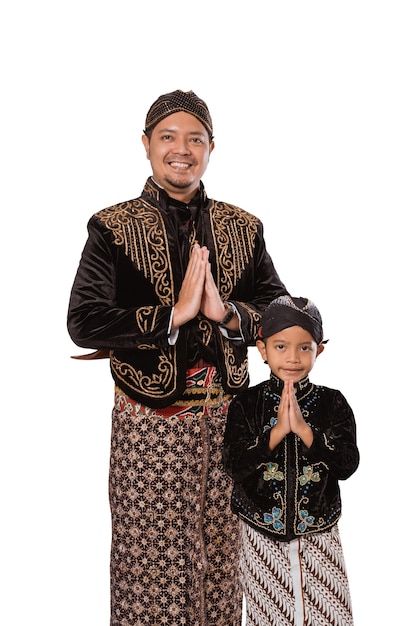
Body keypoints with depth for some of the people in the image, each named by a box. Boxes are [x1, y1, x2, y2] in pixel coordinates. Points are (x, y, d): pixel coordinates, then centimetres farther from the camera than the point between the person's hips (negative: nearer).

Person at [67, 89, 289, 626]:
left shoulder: (242, 229, 7)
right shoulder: (113, 228, -3)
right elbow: (84, 323, -14)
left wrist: (226, 313, -13)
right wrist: (173, 315, -18)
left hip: (227, 420, 3)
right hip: (150, 425, -3)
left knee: (222, 561, 13)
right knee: (153, 567, 6)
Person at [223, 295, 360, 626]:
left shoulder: (333, 403, -5)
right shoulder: (246, 404, -6)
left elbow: (348, 464, -13)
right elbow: (234, 466, -14)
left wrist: (304, 429, -23)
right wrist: (277, 431, -24)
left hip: (319, 532, 0)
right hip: (262, 534, 0)